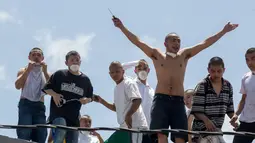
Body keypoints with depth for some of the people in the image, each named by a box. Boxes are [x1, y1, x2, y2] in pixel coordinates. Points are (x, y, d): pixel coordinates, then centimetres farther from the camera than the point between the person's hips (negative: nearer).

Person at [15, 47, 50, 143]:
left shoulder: (45, 73, 21)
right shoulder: (24, 71, 15)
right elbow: (17, 86, -6)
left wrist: (45, 71, -8)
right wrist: (28, 70, -11)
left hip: (40, 107, 3)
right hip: (26, 104, -3)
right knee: (24, 135, -20)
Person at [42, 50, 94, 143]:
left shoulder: (85, 79, 11)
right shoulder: (60, 74, 3)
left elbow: (90, 97, 20)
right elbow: (46, 88, 6)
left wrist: (86, 100, -3)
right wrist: (54, 94, -13)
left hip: (74, 116, 4)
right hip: (58, 112, -4)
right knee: (61, 130, -35)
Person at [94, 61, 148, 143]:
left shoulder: (129, 83, -8)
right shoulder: (116, 88, 19)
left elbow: (137, 100, -22)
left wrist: (128, 115, -34)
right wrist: (101, 101, 17)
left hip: (135, 125, -9)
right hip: (124, 127, 10)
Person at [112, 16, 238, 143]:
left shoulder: (184, 55, 17)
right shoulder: (157, 55, 13)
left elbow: (205, 43, 17)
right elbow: (137, 42, 8)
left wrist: (224, 31, 17)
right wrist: (122, 27, 2)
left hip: (178, 102, 2)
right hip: (161, 100, -2)